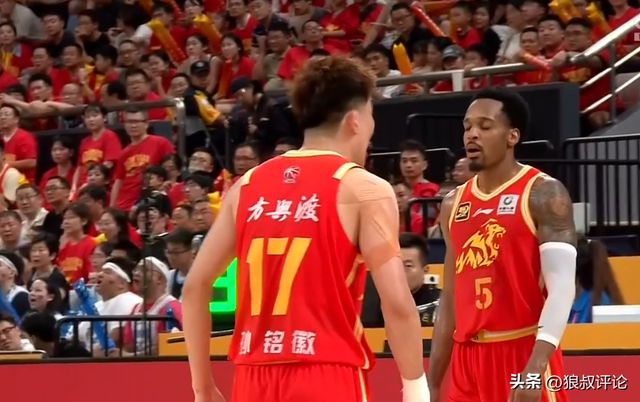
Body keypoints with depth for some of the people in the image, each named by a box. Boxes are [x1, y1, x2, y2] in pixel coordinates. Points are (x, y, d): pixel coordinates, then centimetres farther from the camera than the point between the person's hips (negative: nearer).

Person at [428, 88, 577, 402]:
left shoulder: (543, 194, -5)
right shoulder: (454, 204, 15)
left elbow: (561, 285, -15)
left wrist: (536, 367, -27)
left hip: (523, 353, -7)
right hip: (468, 358, 7)